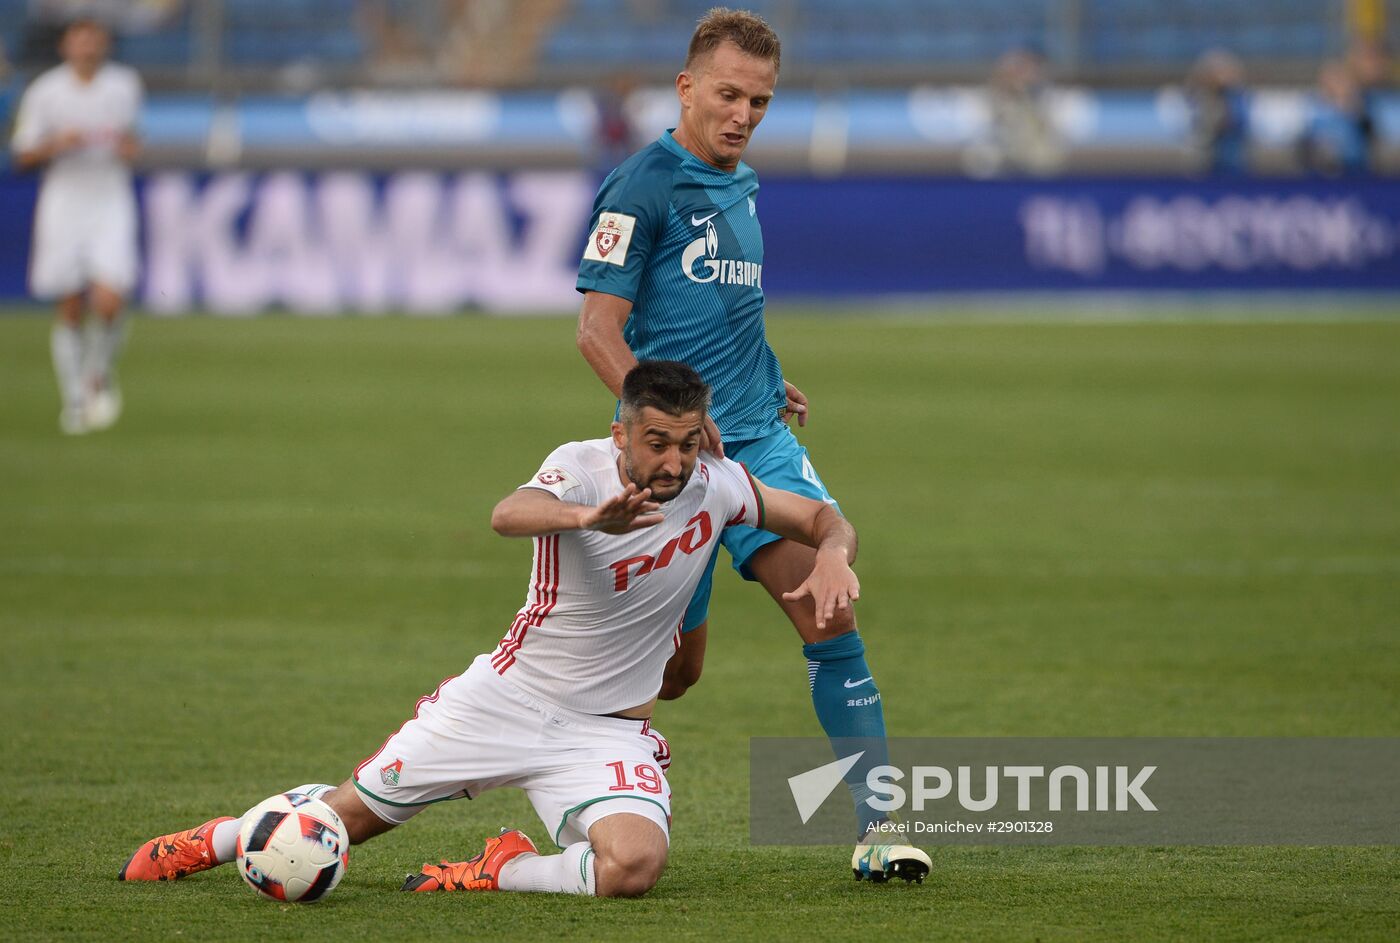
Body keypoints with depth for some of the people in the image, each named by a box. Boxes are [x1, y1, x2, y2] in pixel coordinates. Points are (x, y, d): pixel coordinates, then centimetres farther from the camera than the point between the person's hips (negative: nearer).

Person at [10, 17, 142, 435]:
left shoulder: (125, 85, 3)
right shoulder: (45, 91, -3)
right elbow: (23, 154, 0)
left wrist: (129, 146, -2)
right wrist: (57, 145, -18)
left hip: (112, 201, 0)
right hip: (63, 201, 0)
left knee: (108, 302, -14)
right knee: (70, 310, 2)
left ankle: (99, 376, 13)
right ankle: (74, 398, 15)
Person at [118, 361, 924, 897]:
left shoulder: (715, 487, -8)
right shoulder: (583, 467, -18)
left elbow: (824, 519, 5)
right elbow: (510, 514, -41)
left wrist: (833, 556, -20)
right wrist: (588, 516, -63)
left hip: (607, 730, 1)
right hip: (508, 695, -1)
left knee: (635, 864, -31)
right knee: (346, 818, 9)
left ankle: (496, 874, -5)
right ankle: (220, 837, 39)